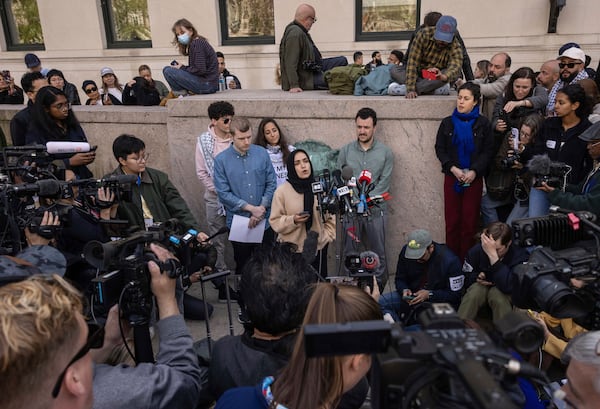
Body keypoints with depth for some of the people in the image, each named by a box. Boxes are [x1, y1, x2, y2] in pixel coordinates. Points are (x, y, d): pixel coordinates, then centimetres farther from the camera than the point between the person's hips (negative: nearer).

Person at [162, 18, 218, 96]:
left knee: (167, 71, -16)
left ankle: (182, 93, 0)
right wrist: (181, 66, 0)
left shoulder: (196, 43, -12)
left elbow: (200, 70, -20)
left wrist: (183, 68, -8)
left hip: (207, 85, -11)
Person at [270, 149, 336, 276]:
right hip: (291, 250, -2)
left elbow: (331, 217, 10)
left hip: (318, 248, 3)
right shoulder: (282, 191, -7)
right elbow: (275, 221, -7)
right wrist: (293, 220, -22)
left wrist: (327, 236, 2)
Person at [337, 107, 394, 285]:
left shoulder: (385, 153, 3)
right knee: (350, 253, 7)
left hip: (375, 210, -1)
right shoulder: (345, 151, 6)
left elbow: (384, 184, -3)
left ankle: (379, 288, 19)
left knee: (378, 253, 5)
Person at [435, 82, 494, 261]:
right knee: (452, 220, 1)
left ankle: (466, 259, 9)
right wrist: (453, 168, -10)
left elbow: (488, 151, 1)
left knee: (470, 220, 1)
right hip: (452, 176, 1)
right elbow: (439, 149, 4)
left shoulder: (482, 123, 2)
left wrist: (474, 171, -13)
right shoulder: (448, 122, 5)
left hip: (474, 177, -1)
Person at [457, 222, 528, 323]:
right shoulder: (476, 250, -16)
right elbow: (465, 277, 0)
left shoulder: (520, 255, -25)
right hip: (482, 286, 3)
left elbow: (508, 286, -41)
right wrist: (477, 277, -23)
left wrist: (493, 256, -47)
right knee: (475, 290, -30)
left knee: (497, 293, -34)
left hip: (508, 295, -2)